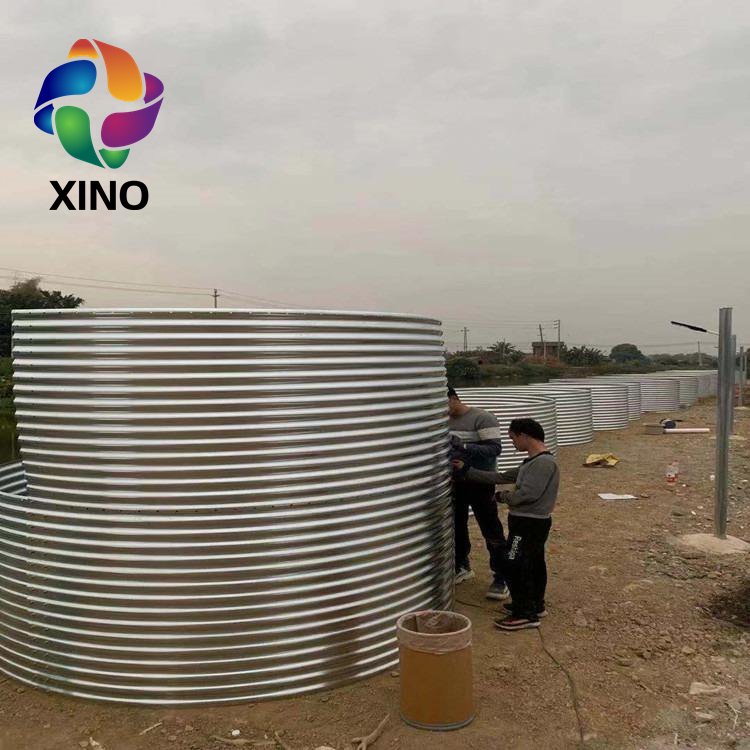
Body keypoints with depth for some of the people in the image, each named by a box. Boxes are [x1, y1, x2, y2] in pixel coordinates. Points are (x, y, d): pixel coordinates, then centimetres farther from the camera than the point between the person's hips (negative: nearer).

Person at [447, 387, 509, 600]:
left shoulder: (483, 418, -15)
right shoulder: (446, 421, 6)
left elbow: (495, 448, -21)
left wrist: (464, 446, -30)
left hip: (479, 483, -6)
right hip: (454, 482, 7)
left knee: (491, 531, -1)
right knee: (456, 527, 16)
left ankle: (501, 579, 7)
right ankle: (462, 567, 35)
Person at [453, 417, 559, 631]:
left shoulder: (544, 462, -20)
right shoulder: (533, 462, 12)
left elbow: (528, 494, -27)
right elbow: (502, 478, 15)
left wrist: (503, 496, -8)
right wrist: (467, 471, 14)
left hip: (529, 524, -10)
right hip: (532, 522, 10)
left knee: (515, 567, -5)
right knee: (533, 564, 18)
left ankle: (526, 614, 2)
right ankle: (535, 605, 31)